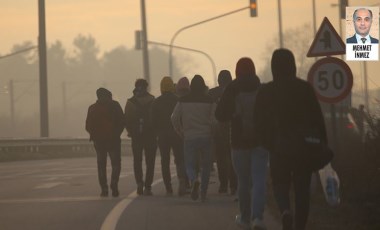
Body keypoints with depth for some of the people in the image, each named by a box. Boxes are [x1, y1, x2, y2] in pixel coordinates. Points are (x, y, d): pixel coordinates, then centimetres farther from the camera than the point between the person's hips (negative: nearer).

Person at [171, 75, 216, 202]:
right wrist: (211, 133, 8)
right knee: (206, 165, 13)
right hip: (206, 137, 0)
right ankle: (203, 193, 11)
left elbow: (174, 119, 0)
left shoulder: (183, 100, 1)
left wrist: (181, 133, 12)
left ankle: (194, 180, -27)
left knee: (190, 165, 6)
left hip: (189, 138, 0)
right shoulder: (209, 101, -3)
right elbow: (214, 120, -9)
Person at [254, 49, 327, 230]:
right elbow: (317, 118, -3)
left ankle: (285, 211, -18)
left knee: (280, 185, 11)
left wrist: (267, 143, 13)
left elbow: (259, 121, 0)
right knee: (302, 189, 10)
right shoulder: (305, 88, -3)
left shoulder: (266, 91, -3)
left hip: (279, 147, 0)